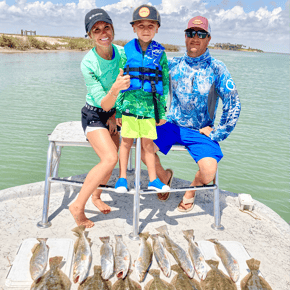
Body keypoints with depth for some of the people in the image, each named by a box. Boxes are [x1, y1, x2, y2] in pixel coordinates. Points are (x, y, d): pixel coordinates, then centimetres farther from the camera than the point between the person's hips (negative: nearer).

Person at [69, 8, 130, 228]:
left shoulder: (122, 53, -12)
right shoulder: (88, 63, -25)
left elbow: (127, 88, 0)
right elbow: (103, 103, -27)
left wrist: (115, 116, -4)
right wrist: (115, 88, -48)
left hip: (113, 114, 6)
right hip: (94, 115, -6)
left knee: (110, 160, 11)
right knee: (110, 158, -24)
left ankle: (96, 195, 38)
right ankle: (78, 206, -10)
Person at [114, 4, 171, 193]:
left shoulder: (159, 53, 3)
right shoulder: (127, 50, 1)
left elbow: (165, 83, 6)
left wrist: (163, 111, 5)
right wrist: (117, 110, 1)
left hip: (149, 105, 0)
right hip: (129, 103, 0)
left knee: (148, 143, 7)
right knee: (126, 141, 6)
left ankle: (153, 180, 21)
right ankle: (122, 178, 20)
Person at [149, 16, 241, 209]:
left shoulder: (216, 69, -6)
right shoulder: (173, 65, 1)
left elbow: (233, 105, -6)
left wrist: (217, 134, -6)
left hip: (201, 131, -2)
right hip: (172, 125, 2)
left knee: (209, 173, -24)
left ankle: (192, 188, 17)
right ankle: (164, 177, 11)